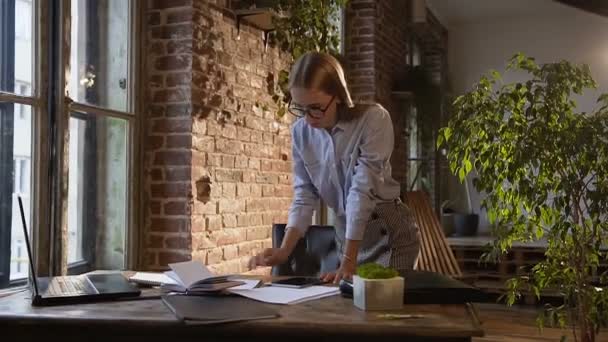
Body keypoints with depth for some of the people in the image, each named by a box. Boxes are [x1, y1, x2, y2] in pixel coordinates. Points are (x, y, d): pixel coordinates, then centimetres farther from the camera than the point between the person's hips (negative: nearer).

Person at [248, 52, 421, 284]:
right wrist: (284, 251, -16)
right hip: (346, 234, 5)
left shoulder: (373, 119, -20)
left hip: (390, 233, -4)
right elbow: (305, 195, -3)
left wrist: (348, 262, -27)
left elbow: (362, 190, -25)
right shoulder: (301, 132, -5)